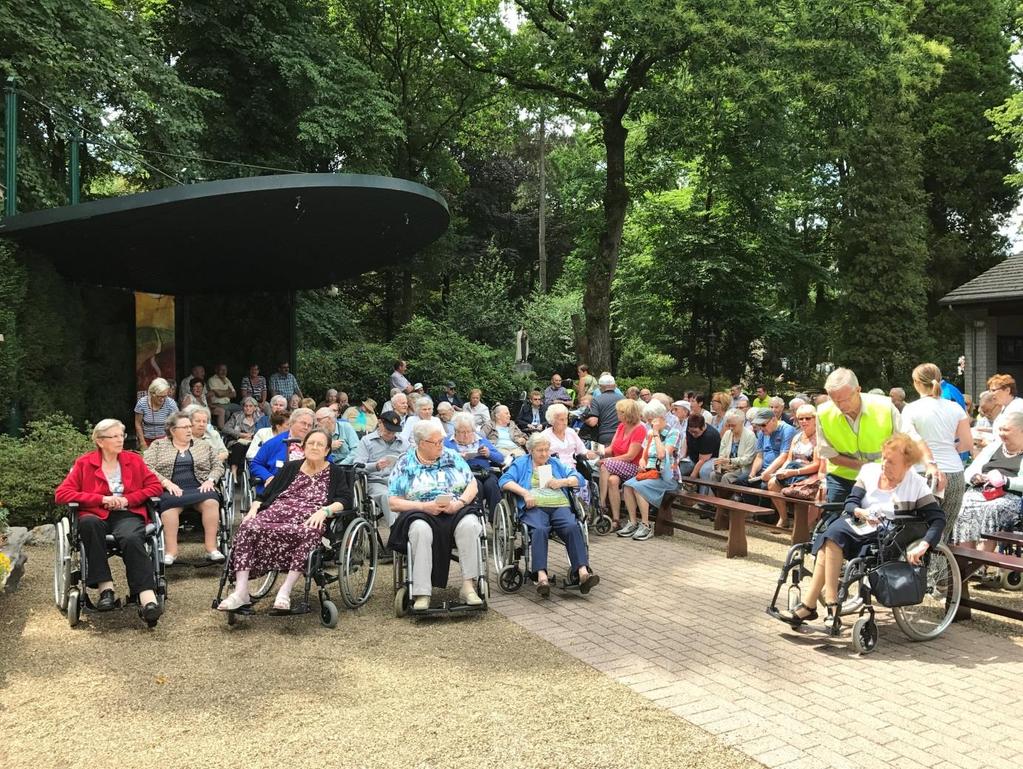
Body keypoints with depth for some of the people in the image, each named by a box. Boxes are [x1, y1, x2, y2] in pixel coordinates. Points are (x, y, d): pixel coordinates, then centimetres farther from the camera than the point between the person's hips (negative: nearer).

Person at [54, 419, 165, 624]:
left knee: (131, 539, -35)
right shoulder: (84, 463, 12)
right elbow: (61, 494, 2)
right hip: (97, 516, 0)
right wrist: (101, 499, -8)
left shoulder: (134, 460, 19)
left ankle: (147, 598, -46)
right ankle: (105, 588, -35)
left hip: (128, 514, 0)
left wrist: (128, 499, -4)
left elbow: (155, 486, 12)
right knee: (88, 522, -38)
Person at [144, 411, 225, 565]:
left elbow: (218, 466, 17)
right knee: (170, 504, -37)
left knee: (211, 501, -33)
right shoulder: (158, 446, 15)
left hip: (199, 489, 2)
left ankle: (212, 549, -32)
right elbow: (147, 467, 2)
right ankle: (171, 552, -38)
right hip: (171, 491, -1)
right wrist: (166, 482, -13)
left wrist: (210, 480, -4)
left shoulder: (204, 446, 22)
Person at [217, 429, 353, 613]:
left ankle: (284, 592, -37)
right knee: (248, 527, -28)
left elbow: (345, 500, 0)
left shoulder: (336, 473, 15)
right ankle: (240, 592, -32)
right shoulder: (290, 467, 25)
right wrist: (254, 509, -1)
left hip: (309, 519, -3)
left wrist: (324, 510, -18)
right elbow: (265, 494, 20)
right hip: (277, 511, 3)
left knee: (309, 533, -40)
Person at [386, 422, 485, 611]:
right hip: (419, 513, -2)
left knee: (469, 524, -32)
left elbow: (472, 485, 10)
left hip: (456, 511, 2)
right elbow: (393, 502, 1)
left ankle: (468, 586, -28)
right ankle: (422, 593, -35)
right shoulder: (405, 464, 6)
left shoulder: (452, 457, 13)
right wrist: (425, 506, -12)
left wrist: (459, 503, -11)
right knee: (421, 529, -37)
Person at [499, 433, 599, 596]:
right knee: (539, 530, -35)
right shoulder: (521, 464, 22)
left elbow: (579, 479, 19)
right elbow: (505, 481, 5)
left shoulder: (556, 464, 29)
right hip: (534, 508, -2)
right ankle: (542, 576, -48)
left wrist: (561, 482, 0)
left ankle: (583, 571, -41)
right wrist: (525, 493, -10)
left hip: (560, 505, 3)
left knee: (572, 527, -29)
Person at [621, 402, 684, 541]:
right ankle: (633, 523, -17)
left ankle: (646, 526, -21)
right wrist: (642, 461, -3)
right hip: (650, 473, 6)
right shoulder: (650, 433, 18)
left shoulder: (674, 433, -4)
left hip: (667, 477, -6)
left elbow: (662, 455, -17)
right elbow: (643, 455, 21)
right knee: (627, 485, -22)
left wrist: (656, 434, -10)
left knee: (638, 486, -29)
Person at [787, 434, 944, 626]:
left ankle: (809, 605, -28)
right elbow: (850, 502, 5)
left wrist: (922, 546, -22)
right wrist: (861, 513, -19)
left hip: (883, 538, -4)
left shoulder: (916, 485, -1)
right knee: (832, 536, -32)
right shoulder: (869, 470, 8)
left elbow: (938, 519, -6)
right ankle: (831, 603, -31)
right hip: (856, 524, 4)